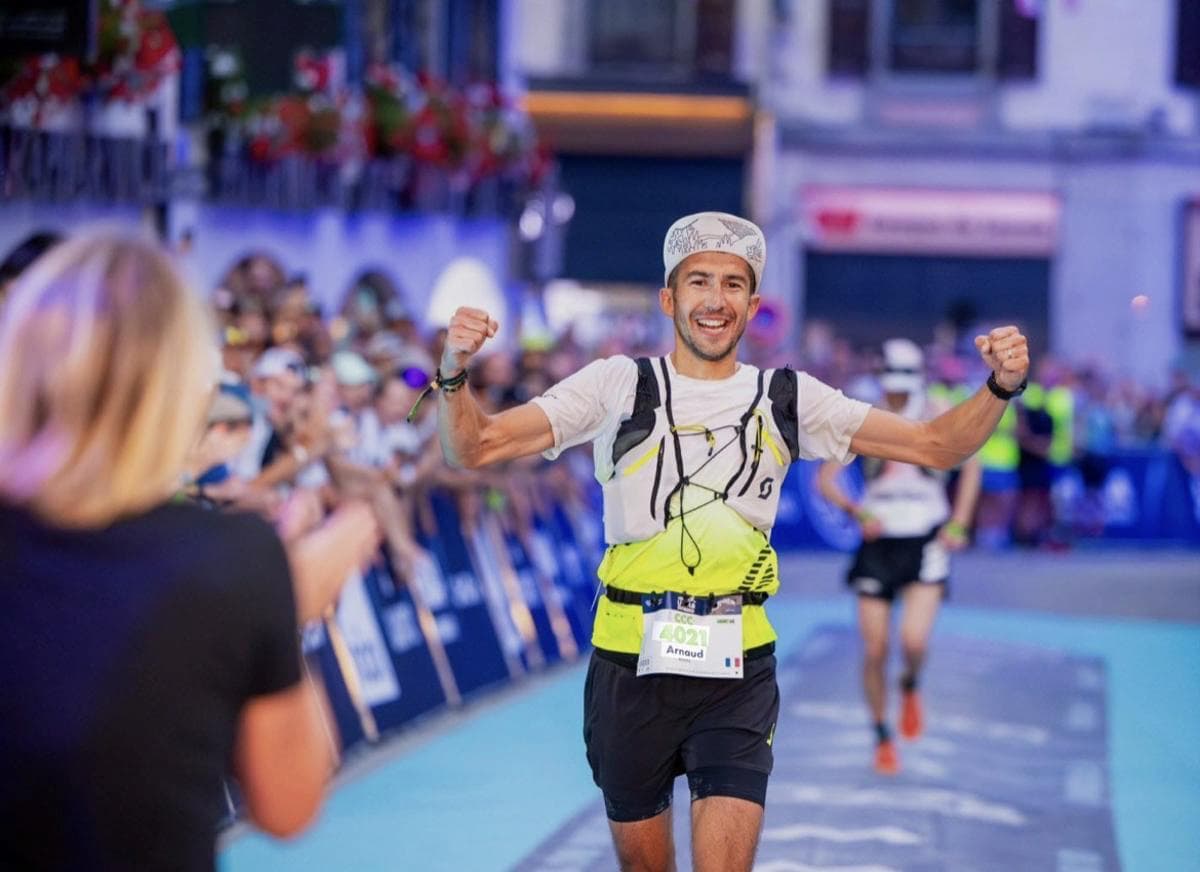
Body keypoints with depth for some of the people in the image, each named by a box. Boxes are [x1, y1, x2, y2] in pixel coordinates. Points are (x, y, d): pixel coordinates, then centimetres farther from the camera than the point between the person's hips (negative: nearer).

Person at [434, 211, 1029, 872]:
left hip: (737, 669, 0)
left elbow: (936, 445, 6)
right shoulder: (619, 385, 1)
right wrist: (454, 373, -24)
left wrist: (999, 389, -12)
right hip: (630, 663, 0)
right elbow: (473, 447, -4)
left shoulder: (788, 399, 6)